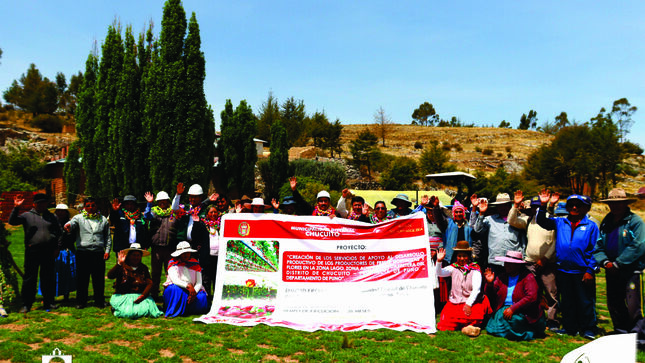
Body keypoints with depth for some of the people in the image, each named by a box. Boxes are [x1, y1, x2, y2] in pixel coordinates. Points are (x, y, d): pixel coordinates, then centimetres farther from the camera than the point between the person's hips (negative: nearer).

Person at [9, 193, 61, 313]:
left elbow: (58, 233, 14)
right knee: (29, 278, 0)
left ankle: (48, 302, 18)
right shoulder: (27, 215, 6)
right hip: (32, 251, -2)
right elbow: (12, 221, -7)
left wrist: (57, 248, 7)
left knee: (48, 278, 8)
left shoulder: (51, 217, 13)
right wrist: (16, 208, -18)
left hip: (48, 252, 3)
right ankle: (26, 304, 9)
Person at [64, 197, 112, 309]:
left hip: (99, 253, 1)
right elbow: (72, 223, -14)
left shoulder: (103, 220, 14)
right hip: (83, 252, -1)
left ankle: (99, 301, 16)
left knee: (99, 279, 4)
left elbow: (107, 237, 16)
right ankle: (81, 301, 17)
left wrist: (107, 250, 7)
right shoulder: (79, 218, 8)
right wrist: (68, 226, -38)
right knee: (82, 278, 4)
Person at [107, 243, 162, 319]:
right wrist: (119, 264, -29)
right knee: (129, 312, -28)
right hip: (122, 296, -3)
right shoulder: (122, 267, -2)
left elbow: (149, 283, 1)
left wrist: (142, 295, -16)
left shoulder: (143, 268, 9)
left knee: (147, 309, -23)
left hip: (140, 296, 3)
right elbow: (110, 276, -17)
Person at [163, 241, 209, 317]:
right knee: (175, 289, -36)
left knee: (201, 297, -27)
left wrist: (194, 291, -22)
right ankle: (172, 312, -21)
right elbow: (174, 280, -16)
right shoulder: (173, 263, -2)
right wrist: (188, 285, -31)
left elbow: (199, 283, -1)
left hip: (192, 290, 3)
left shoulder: (195, 264, 6)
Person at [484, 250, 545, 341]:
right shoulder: (502, 277, 8)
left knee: (514, 319, -32)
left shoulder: (528, 277, -7)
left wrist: (513, 308, -24)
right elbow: (490, 295, 8)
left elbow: (531, 297, -20)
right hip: (504, 309, 5)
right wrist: (489, 283, -13)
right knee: (499, 317, -22)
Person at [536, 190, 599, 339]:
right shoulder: (560, 222, 6)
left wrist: (590, 270, -8)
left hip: (582, 271, -3)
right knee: (566, 301, 14)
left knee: (585, 302, 6)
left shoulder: (591, 226, -1)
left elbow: (595, 250, -2)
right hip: (563, 270, 3)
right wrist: (543, 205, -15)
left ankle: (589, 329, 21)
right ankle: (569, 327, 27)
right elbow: (542, 222, 0)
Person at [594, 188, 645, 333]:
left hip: (631, 271, -6)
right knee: (614, 305, 13)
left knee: (633, 307, -8)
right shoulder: (606, 222, 11)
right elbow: (598, 246, 11)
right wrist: (605, 262, -7)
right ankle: (621, 334, 28)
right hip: (612, 272, 6)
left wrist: (617, 264, -15)